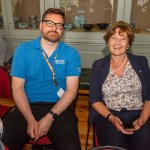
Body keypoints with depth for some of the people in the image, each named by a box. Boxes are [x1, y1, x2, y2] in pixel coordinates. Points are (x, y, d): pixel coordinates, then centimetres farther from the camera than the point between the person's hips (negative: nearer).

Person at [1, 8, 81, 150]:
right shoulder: (23, 50, 1)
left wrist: (50, 117, -17)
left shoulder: (71, 54, 0)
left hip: (59, 107, 0)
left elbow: (71, 90, -5)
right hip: (28, 106, 1)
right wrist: (30, 120, -15)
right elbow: (17, 88, -3)